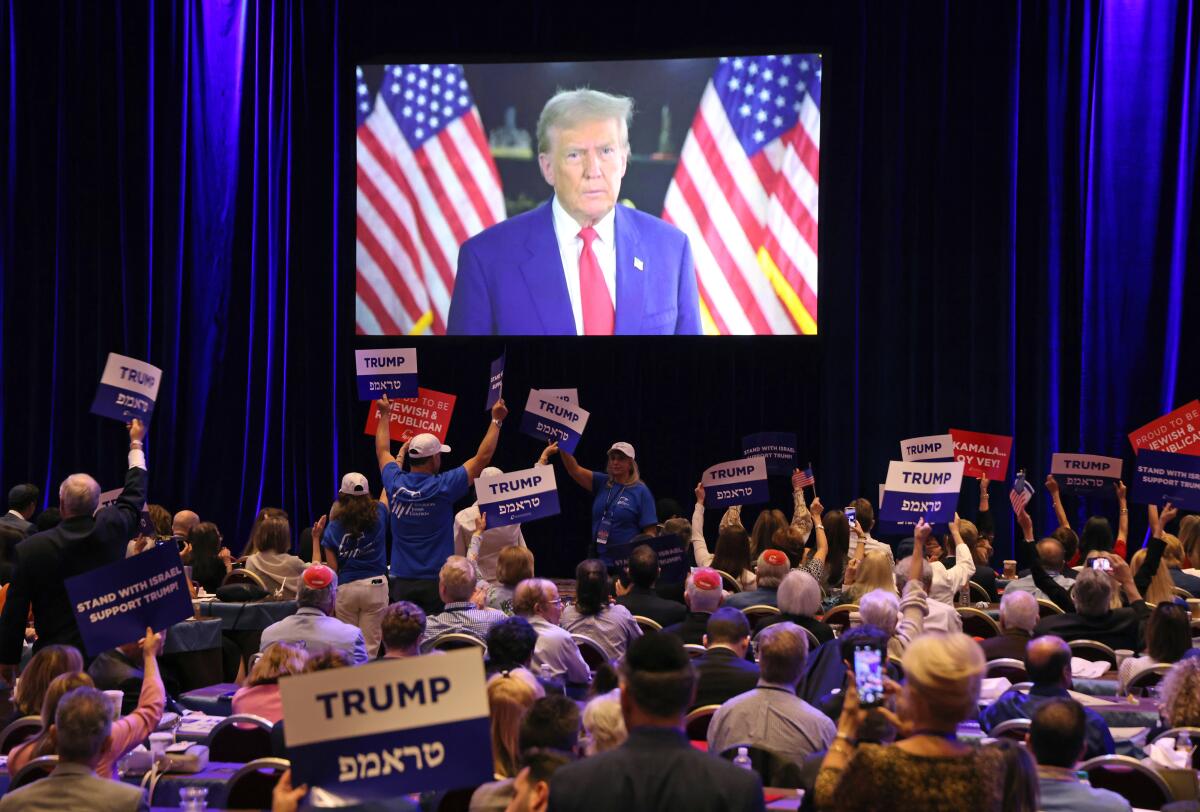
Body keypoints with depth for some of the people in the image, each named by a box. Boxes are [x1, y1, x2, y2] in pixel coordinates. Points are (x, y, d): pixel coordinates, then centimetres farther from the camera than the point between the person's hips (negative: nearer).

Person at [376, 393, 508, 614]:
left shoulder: (396, 484, -1)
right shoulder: (443, 487, -11)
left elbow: (383, 451, 20)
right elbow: (482, 457, -3)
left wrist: (384, 415, 34)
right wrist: (496, 420, 7)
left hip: (402, 583, 4)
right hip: (436, 581, -4)